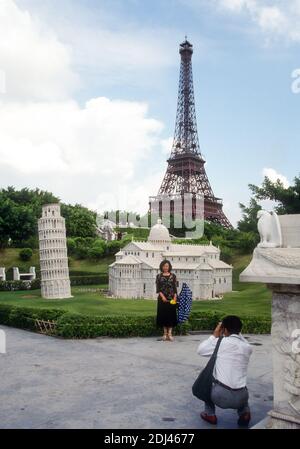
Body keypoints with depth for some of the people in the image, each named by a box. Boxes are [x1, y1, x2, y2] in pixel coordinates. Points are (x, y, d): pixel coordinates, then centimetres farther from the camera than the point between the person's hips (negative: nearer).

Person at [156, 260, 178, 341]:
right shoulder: (159, 276, 4)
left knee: (171, 315, -3)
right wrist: (162, 296, -15)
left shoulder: (173, 276, 6)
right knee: (163, 315, 2)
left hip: (171, 298, 0)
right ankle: (165, 333, 11)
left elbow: (175, 287, 3)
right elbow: (158, 288, -2)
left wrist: (175, 297, -10)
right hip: (162, 298, 0)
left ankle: (170, 333, -2)